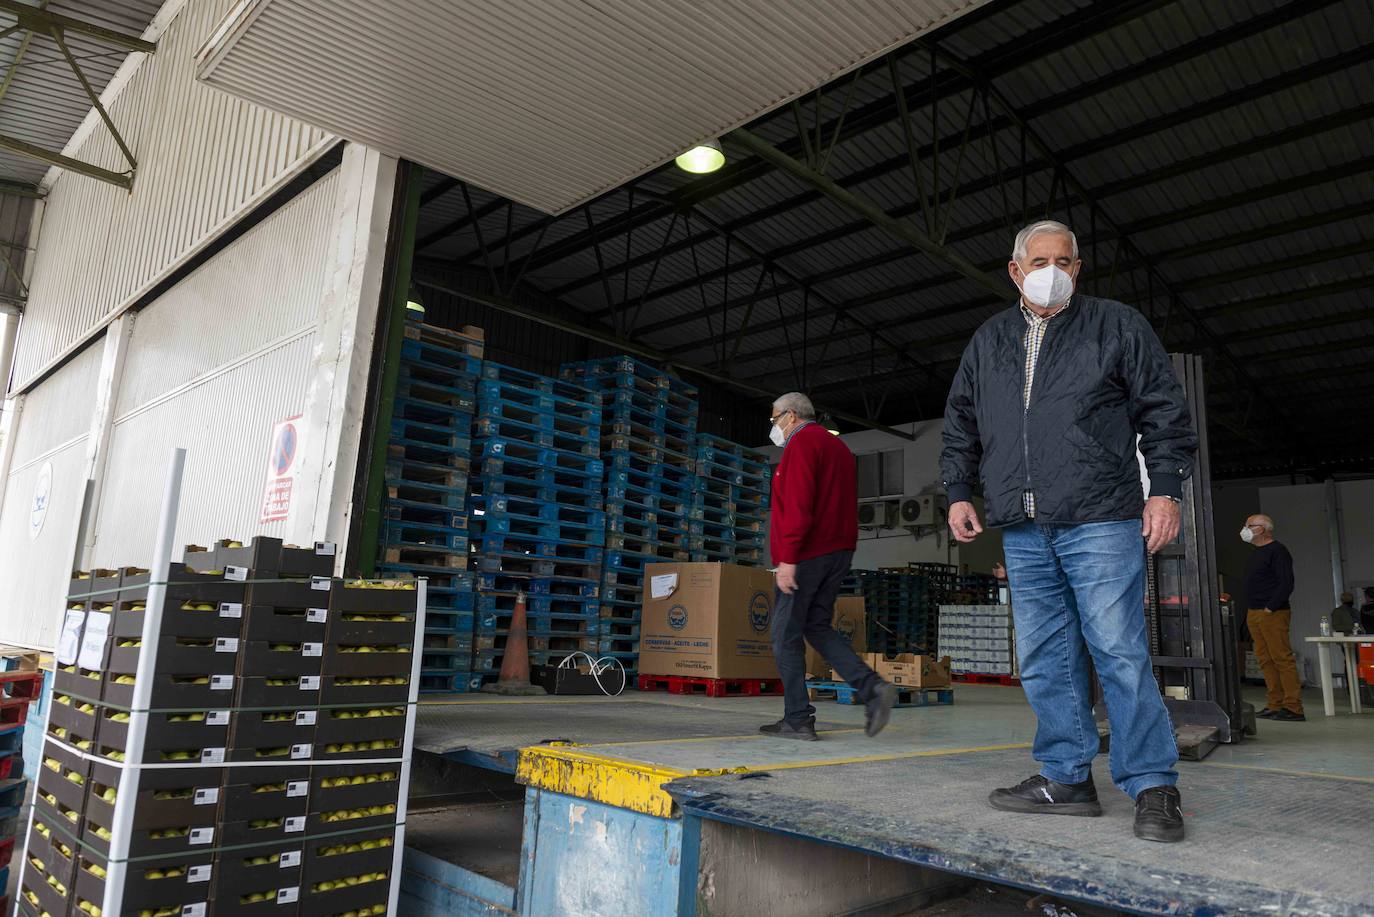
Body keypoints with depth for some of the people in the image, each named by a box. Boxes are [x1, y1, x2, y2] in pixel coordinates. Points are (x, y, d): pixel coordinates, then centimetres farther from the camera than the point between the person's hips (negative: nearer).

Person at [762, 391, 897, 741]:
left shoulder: (802, 443, -8)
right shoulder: (838, 446, 22)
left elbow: (797, 506, -19)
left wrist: (787, 558, -21)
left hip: (807, 554, -9)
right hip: (839, 551, 9)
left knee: (786, 634, 0)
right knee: (817, 627, 13)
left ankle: (798, 719, 3)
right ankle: (873, 688, -1)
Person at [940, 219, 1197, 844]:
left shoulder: (1118, 326, 8)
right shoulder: (987, 342, 18)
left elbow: (1164, 412, 5)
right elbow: (960, 425, 22)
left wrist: (1165, 488, -4)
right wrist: (959, 492, 12)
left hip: (1100, 519, -4)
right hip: (1023, 530, 4)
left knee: (1119, 651, -6)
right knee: (1044, 659, 5)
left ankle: (1153, 787, 5)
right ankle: (1066, 779, 14)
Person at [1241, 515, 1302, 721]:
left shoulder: (1277, 550, -7)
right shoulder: (1257, 553, 21)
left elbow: (1286, 583, -16)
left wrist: (1270, 608, -17)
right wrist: (1251, 612, 14)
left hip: (1273, 614, -9)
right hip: (1254, 614, 9)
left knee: (1282, 658, -9)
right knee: (1265, 660, 8)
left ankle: (1293, 708, -8)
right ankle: (1276, 706, 11)